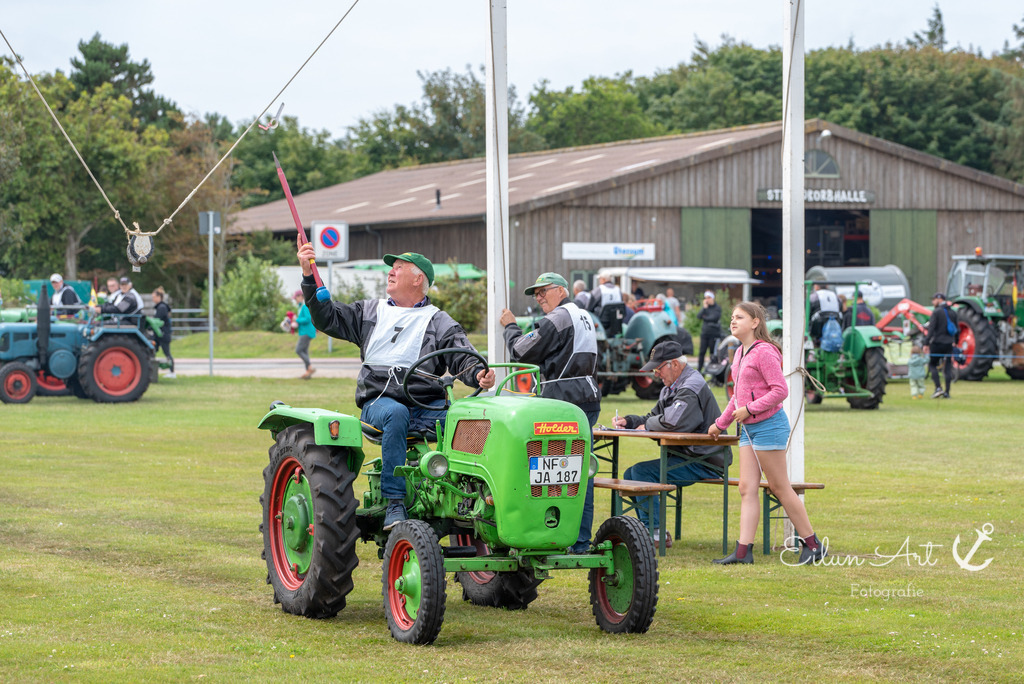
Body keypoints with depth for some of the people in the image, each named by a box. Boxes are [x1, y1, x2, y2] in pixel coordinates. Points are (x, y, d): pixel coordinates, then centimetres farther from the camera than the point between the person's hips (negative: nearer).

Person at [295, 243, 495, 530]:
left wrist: (479, 375, -23)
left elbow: (462, 357, 1)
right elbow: (327, 318, 16)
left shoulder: (440, 323, 14)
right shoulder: (370, 312, 22)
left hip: (428, 405, 0)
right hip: (379, 401, 0)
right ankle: (395, 502, -36)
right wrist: (309, 277, 4)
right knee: (396, 414, -37)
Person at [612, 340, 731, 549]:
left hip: (704, 463, -10)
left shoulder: (692, 386, -16)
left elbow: (673, 420, -31)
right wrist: (628, 421, 3)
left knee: (641, 472, -19)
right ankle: (651, 529, 5)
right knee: (630, 474, 6)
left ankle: (657, 533, -17)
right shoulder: (671, 388, 17)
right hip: (688, 457, 10)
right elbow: (654, 416, 22)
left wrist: (647, 426, -12)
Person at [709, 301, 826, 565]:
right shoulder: (741, 353, 16)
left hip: (768, 425, -9)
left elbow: (780, 390, -18)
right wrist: (721, 424, 28)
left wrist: (749, 409, -20)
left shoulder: (764, 352, -13)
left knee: (779, 487, -2)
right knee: (746, 488, 2)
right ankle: (743, 551, -1)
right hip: (749, 429, 9)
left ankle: (812, 544, 8)